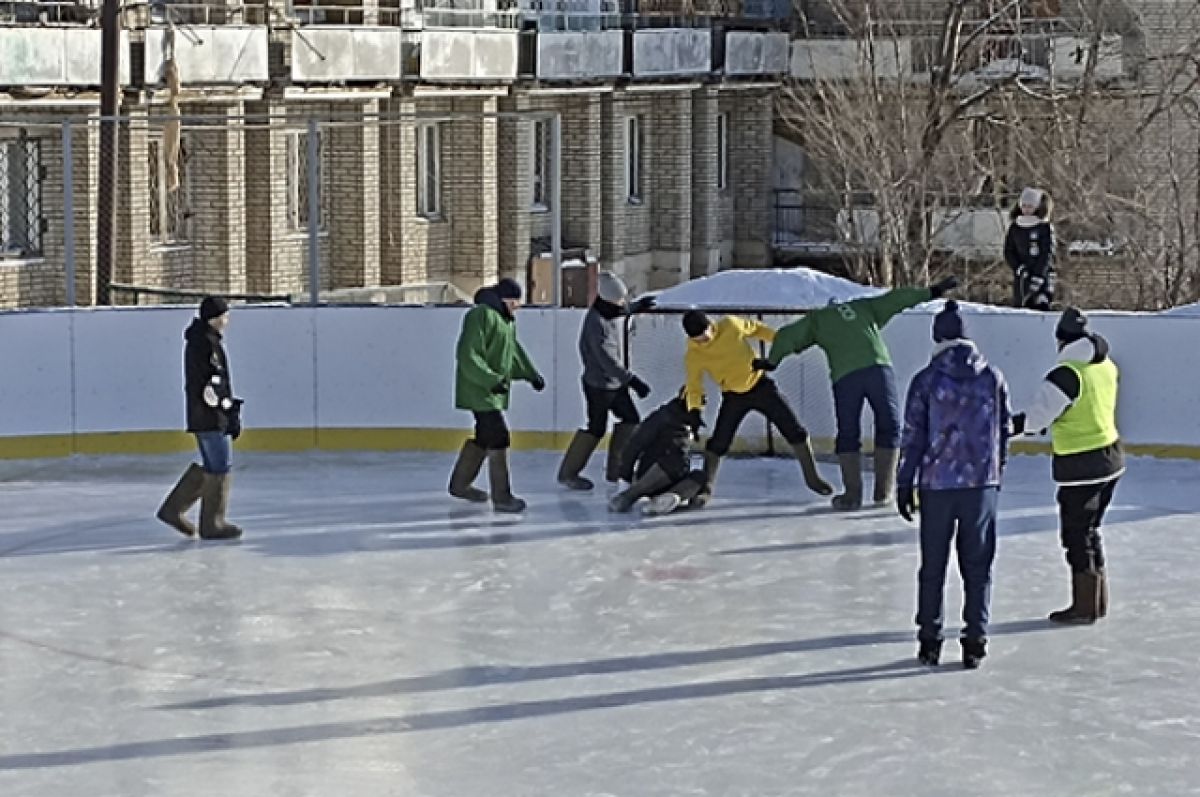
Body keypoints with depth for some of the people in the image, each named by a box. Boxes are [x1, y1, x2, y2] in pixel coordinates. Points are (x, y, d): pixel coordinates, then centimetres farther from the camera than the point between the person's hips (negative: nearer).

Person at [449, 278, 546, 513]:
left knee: (483, 438, 18)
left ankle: (460, 484, 32)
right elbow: (467, 355, -22)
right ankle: (501, 497, -9)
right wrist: (491, 380, -28)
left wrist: (531, 375, 20)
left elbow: (514, 350, 27)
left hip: (494, 390, 10)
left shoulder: (507, 319, 15)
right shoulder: (481, 315, -17)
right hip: (479, 390, -10)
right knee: (498, 438, -12)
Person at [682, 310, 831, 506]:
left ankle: (812, 478, 15)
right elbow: (694, 387, -7)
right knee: (718, 443, -10)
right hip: (733, 397, 0)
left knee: (794, 431, -1)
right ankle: (706, 489, 6)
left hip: (760, 385, 0)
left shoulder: (731, 325, -18)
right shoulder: (693, 356, -17)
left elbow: (757, 329, 1)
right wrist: (694, 413, -22)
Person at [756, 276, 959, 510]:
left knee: (848, 434, 11)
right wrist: (931, 292, 30)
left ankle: (852, 493, 4)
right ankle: (883, 490, 11)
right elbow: (896, 298, 26)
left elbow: (787, 336, 19)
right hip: (878, 368, 1)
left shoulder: (816, 319, 24)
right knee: (889, 427, 14)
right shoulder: (864, 306, 27)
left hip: (845, 377, -1)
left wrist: (772, 361, 31)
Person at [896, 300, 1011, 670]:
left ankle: (929, 639, 14)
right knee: (977, 565, 7)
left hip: (937, 484, -1)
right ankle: (975, 641, 6)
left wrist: (905, 484, 4)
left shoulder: (926, 380, -6)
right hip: (982, 483, 1)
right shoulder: (992, 377, 1)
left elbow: (913, 436, -4)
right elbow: (1004, 430, 8)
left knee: (933, 565, 9)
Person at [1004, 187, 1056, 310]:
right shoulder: (1014, 228, 10)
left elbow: (1047, 255, -7)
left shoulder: (1045, 228, -1)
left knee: (1041, 308, -13)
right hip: (1021, 277, 4)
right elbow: (1008, 252, 8)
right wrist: (1019, 268, -9)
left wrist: (1037, 277, -16)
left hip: (1042, 275, -4)